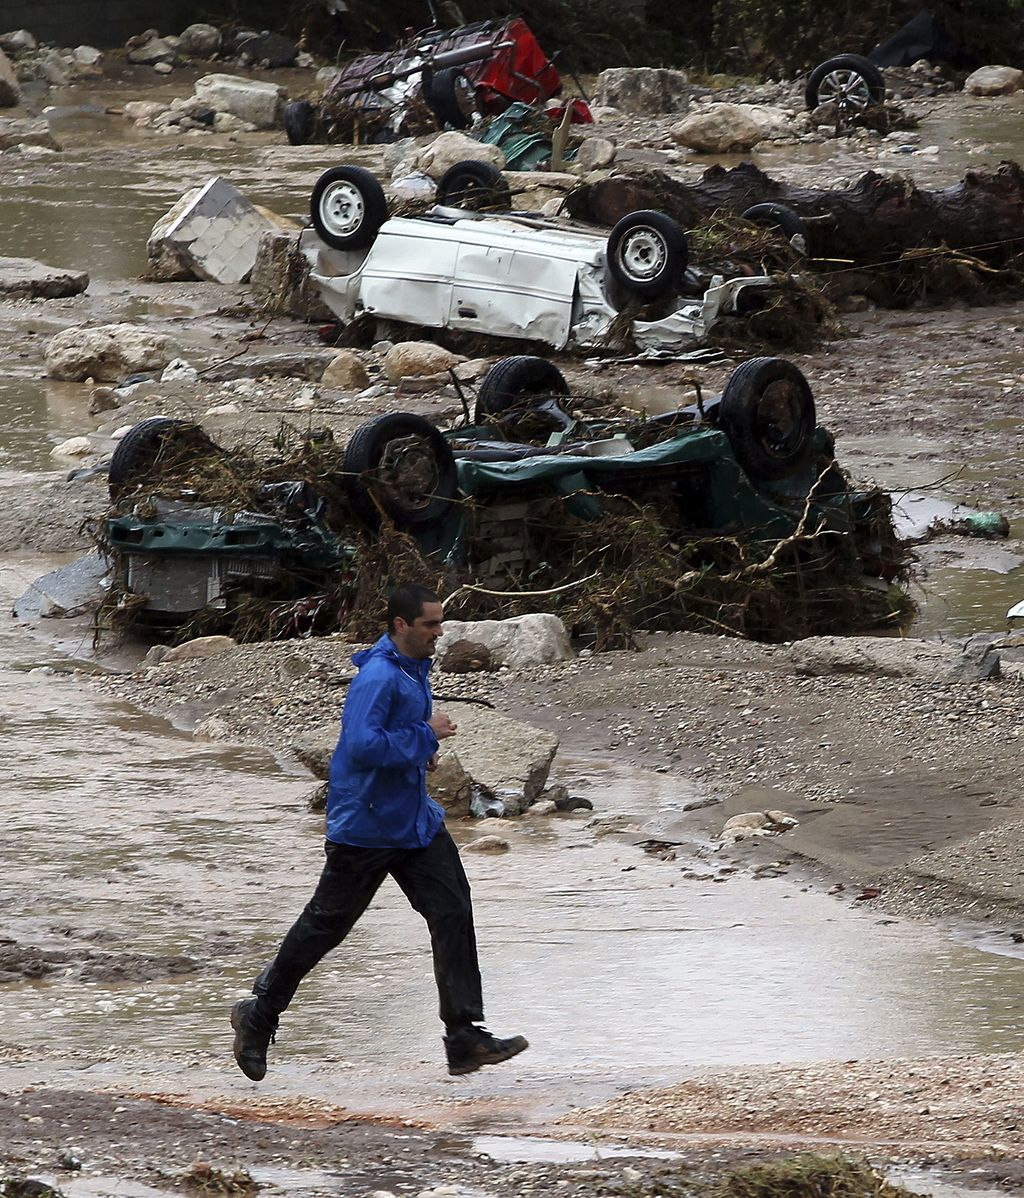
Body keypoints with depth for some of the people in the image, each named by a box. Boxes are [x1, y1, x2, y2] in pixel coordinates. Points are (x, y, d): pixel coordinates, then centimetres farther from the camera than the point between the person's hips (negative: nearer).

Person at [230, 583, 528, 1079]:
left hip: (415, 821, 9)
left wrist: (422, 749, 10)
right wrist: (425, 736, -23)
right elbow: (362, 745, -33)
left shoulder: (414, 668, 9)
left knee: (453, 912, -2)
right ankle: (258, 1018, 22)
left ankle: (465, 1038, -3)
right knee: (325, 925, 4)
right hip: (365, 827, -9)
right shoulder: (378, 677, -22)